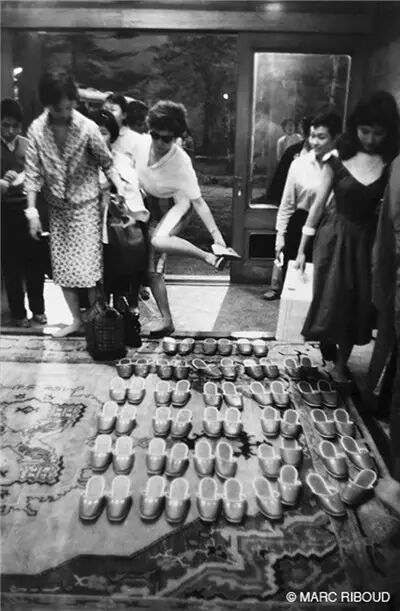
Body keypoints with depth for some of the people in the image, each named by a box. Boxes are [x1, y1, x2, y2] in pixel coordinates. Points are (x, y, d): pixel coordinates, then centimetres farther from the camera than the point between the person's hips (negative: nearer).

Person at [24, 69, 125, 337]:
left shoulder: (87, 127, -14)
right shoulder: (37, 129, -5)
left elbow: (107, 162, -5)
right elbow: (33, 172, -4)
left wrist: (121, 190, -17)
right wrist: (32, 210, -9)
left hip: (86, 206, -4)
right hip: (58, 209, 4)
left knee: (88, 267, -6)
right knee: (62, 268, 7)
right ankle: (76, 320, 21)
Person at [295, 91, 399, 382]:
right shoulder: (338, 161, -6)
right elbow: (319, 204, -2)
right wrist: (302, 248, 0)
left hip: (367, 239, 1)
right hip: (335, 237, -1)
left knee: (358, 305, 7)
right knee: (330, 300, 3)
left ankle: (341, 363, 24)